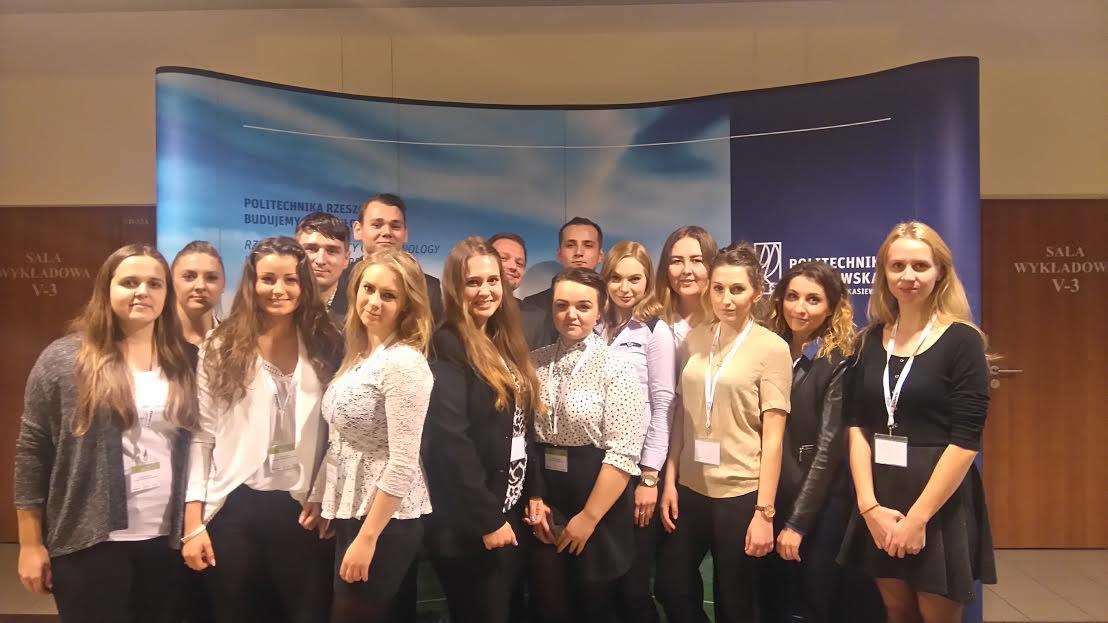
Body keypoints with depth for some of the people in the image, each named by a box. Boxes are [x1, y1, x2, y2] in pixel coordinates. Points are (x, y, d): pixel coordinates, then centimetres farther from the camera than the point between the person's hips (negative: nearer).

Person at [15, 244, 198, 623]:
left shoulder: (185, 361, 4)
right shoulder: (63, 359, -4)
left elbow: (196, 448, 6)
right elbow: (32, 451, -4)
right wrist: (31, 544, -4)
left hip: (166, 541, 3)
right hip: (90, 543, -3)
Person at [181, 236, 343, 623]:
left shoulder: (325, 348, 3)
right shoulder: (221, 348, 1)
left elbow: (334, 437, 5)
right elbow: (201, 438, -1)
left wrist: (321, 498, -2)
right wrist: (193, 523, -4)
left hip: (300, 509, 1)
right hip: (233, 509, 0)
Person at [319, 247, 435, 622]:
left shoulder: (405, 362, -19)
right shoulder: (360, 355, 8)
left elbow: (403, 464, -22)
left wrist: (366, 538, -20)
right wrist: (328, 507, 12)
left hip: (386, 522, -8)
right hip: (350, 514, 8)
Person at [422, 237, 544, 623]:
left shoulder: (503, 343, 11)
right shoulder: (447, 346, -13)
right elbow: (450, 441, -21)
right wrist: (488, 518, -18)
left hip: (512, 511, 8)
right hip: (469, 525, -8)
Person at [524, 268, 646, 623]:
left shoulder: (616, 368, -11)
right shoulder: (536, 362, 3)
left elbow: (623, 453, -15)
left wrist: (588, 517, -14)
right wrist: (533, 498, -3)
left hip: (598, 508, -3)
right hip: (544, 505, 4)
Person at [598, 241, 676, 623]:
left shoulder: (655, 330, -3)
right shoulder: (596, 327, 9)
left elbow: (663, 406, -7)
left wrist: (650, 477, -11)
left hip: (637, 467, -4)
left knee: (633, 587, 1)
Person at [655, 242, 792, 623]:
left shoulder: (772, 348, -8)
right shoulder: (694, 340, 5)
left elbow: (773, 437, -10)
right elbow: (681, 417, 7)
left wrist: (764, 511, -12)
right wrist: (669, 481, 1)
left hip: (741, 493, -4)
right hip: (691, 488, 4)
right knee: (671, 587, 13)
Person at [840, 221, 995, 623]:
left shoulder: (962, 341, -8)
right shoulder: (871, 339, 3)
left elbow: (965, 440, -13)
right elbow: (857, 425, 0)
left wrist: (918, 517, -16)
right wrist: (870, 506, -10)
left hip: (941, 504, -3)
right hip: (881, 499, 4)